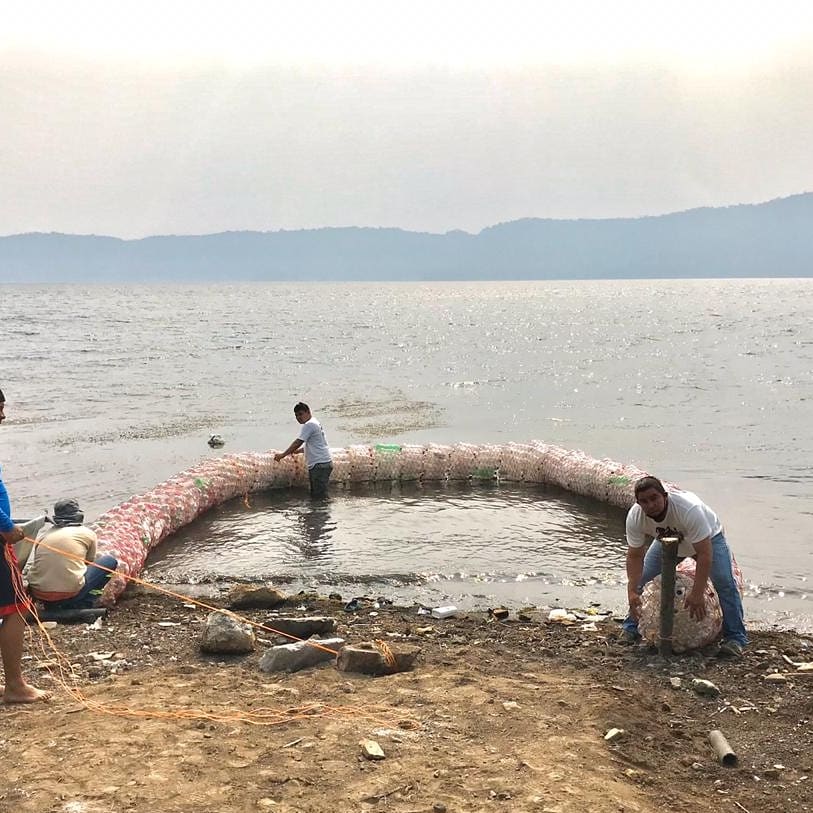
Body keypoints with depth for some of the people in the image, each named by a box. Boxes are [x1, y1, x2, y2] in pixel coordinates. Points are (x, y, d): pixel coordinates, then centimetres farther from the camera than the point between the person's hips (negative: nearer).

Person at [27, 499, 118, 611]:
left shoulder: (43, 532, 13)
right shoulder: (88, 534, 8)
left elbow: (30, 566, 14)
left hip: (38, 594, 4)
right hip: (70, 594, -4)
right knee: (110, 561, 15)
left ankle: (52, 607, 17)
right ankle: (83, 606, 8)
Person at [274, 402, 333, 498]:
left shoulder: (309, 425, -12)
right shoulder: (316, 423, 20)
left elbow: (298, 443, -15)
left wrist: (282, 455, -10)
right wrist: (298, 450, 23)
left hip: (319, 464, -11)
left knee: (319, 495, -10)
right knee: (315, 494, 13)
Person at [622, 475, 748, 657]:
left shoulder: (689, 509, -44)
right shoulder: (635, 517, -29)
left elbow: (704, 553, -42)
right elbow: (635, 556, -20)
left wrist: (697, 594, -44)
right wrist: (632, 592, -30)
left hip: (708, 539, -4)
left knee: (725, 582, -21)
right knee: (640, 579, -6)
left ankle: (735, 638, -10)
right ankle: (631, 628, 13)